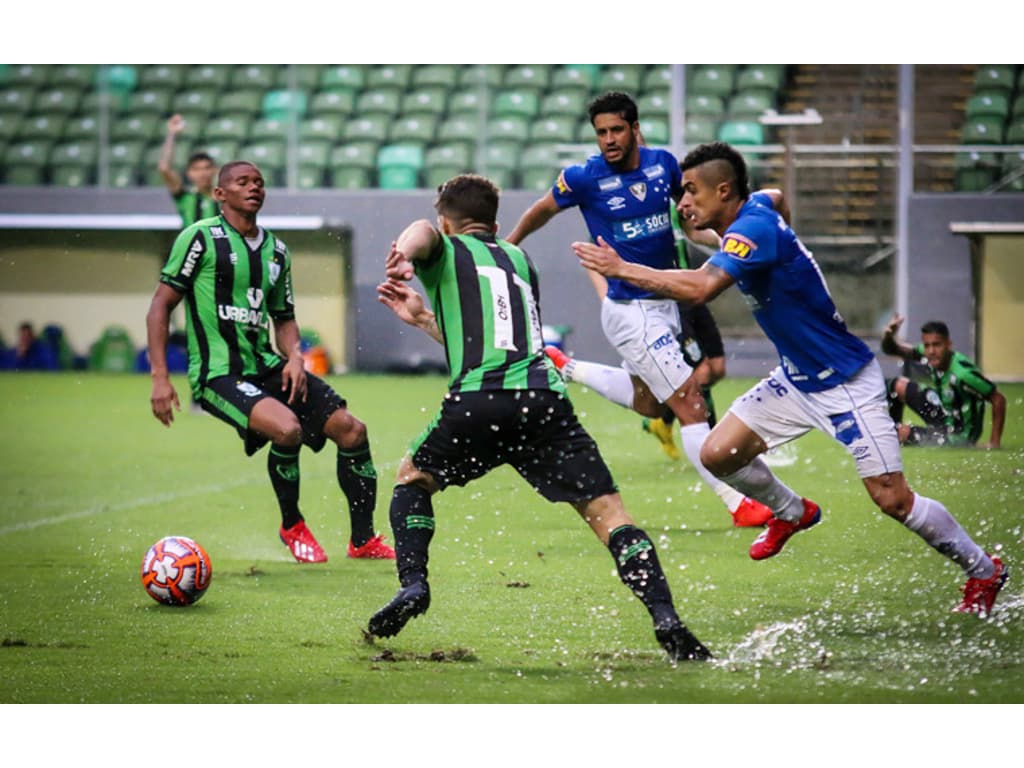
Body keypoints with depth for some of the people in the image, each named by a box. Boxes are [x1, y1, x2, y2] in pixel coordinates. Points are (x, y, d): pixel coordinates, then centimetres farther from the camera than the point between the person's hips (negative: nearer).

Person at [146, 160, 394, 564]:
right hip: (218, 374, -7)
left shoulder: (276, 250, 15)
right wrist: (160, 378, -13)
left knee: (351, 429, -4)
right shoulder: (202, 237, -5)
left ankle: (363, 540, 12)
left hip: (266, 365, 7)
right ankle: (292, 526, -4)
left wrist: (295, 357, 1)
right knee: (287, 427, -31)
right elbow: (162, 305, -5)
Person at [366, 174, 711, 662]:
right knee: (608, 513, -1)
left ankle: (412, 583, 5)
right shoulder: (520, 262, 34)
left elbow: (421, 231, -8)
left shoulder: (446, 251, 19)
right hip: (545, 397, 3)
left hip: (477, 401, -3)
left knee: (412, 479, 24)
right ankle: (665, 617, -20)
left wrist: (403, 252, -29)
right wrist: (422, 318, 52)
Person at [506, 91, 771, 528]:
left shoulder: (661, 163, -3)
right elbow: (541, 211, 4)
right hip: (630, 310, -7)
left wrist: (721, 240, 0)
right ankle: (736, 504, -6)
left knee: (646, 402, 26)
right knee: (690, 405, -10)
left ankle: (566, 369, 43)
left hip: (664, 304, 7)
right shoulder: (585, 178, -15)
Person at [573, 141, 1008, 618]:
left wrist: (621, 269, -35)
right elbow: (778, 197, 28)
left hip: (845, 381, -9)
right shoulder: (759, 204, 1)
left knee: (892, 499, -8)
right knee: (717, 454, 1)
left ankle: (983, 570, 11)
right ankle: (792, 513, 29)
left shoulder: (754, 228, -26)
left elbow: (700, 288, -40)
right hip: (796, 379, 9)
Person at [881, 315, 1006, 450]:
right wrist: (888, 334, -28)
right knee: (898, 385, 2)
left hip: (957, 437, -7)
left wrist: (994, 442, -26)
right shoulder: (930, 357, -12)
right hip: (943, 419, 7)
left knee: (903, 432, -19)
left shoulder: (962, 372, -33)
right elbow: (890, 348, -5)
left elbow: (998, 399, -28)